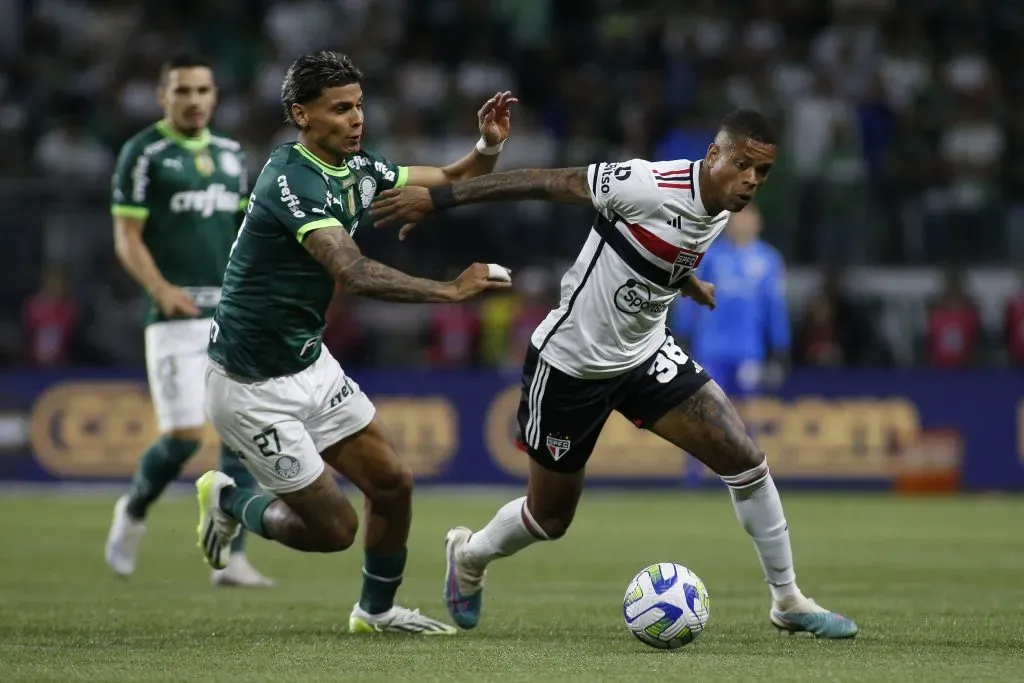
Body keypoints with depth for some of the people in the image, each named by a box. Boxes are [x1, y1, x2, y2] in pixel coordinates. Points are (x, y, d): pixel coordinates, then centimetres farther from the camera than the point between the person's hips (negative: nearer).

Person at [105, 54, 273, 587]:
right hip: (176, 317, -5)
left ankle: (231, 560, 0)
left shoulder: (230, 153, 14)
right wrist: (161, 290, -21)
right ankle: (133, 512, 19)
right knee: (184, 435, -11)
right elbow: (126, 238, -7)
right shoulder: (143, 154, -3)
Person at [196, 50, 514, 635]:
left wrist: (489, 147, -11)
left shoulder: (357, 170, 2)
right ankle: (228, 501, 23)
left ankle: (377, 610, 28)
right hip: (254, 388, -8)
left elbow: (452, 183, 10)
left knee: (393, 483, 6)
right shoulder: (292, 181, -25)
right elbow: (354, 273, -37)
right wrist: (451, 291, -41)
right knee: (334, 528, -3)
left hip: (310, 364, 8)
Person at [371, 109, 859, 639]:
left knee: (744, 458, -10)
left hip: (644, 356, 6)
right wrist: (436, 197, -22)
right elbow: (547, 182, -24)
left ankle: (787, 601, 4)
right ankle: (469, 556, 43)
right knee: (551, 518, 9)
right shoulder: (652, 186, -28)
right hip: (570, 365, -6)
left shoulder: (720, 212, -3)